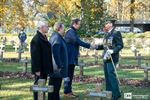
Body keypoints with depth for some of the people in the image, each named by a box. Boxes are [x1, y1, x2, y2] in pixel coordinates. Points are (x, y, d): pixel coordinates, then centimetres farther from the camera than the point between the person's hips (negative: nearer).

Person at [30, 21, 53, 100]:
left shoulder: (44, 38, 12)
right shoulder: (36, 39, -19)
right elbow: (35, 55, -22)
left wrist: (49, 67, 19)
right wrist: (37, 69, -22)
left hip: (45, 68, 10)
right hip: (40, 69, -10)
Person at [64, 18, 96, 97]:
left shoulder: (73, 31, 17)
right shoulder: (70, 32, -15)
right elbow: (78, 42, -20)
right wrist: (89, 46, -15)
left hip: (72, 57, 10)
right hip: (70, 57, -10)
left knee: (70, 75, 12)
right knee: (68, 74, -5)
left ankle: (69, 91, 17)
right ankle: (67, 92, 0)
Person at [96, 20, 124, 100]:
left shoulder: (116, 33, -8)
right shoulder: (106, 34, 16)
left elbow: (120, 45, -13)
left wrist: (113, 51, -25)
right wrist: (97, 47, 9)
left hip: (112, 58, -9)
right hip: (106, 57, 9)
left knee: (111, 75, -10)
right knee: (107, 75, 11)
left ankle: (116, 93, -4)